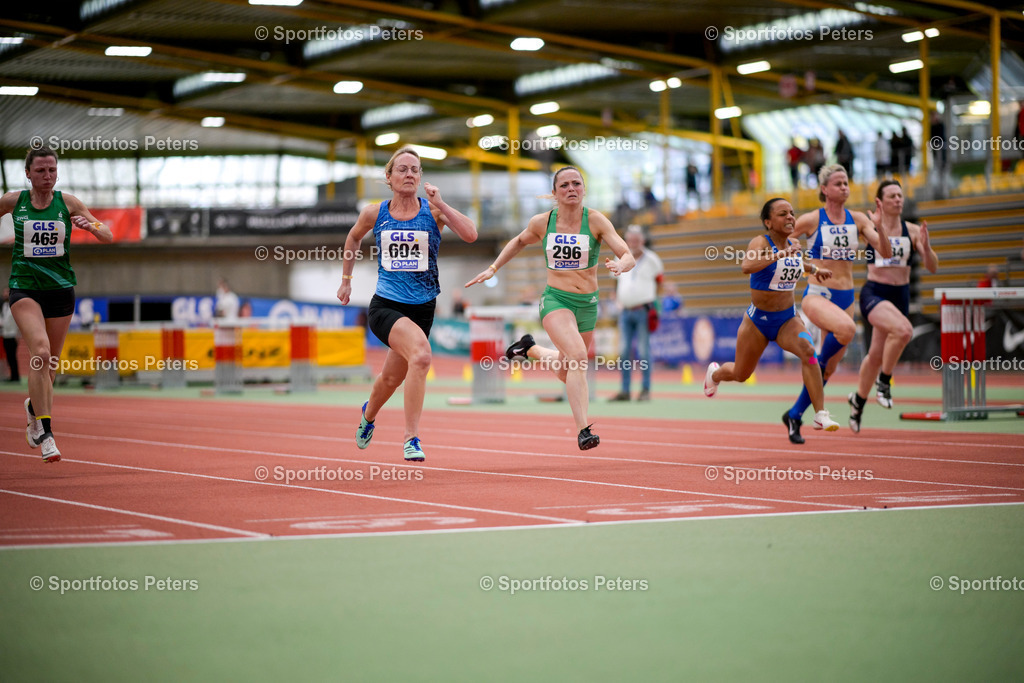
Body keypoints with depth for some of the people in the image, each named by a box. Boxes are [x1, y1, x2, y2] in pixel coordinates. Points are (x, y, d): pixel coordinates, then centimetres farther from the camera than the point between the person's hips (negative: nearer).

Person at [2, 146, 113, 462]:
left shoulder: (68, 202, 1)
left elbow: (108, 237, -1)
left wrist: (91, 226, -21)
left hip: (61, 288, 2)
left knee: (50, 363, 10)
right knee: (40, 350, -24)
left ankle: (34, 406, 43)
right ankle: (44, 431, -21)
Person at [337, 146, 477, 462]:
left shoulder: (433, 210, -3)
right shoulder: (374, 213, 0)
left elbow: (470, 234, -20)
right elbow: (353, 238, 21)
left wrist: (440, 204, -23)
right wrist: (346, 279, 24)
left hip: (422, 308, 2)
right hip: (385, 305, -2)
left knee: (392, 378, 16)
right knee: (421, 354, -30)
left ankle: (369, 414, 52)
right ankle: (411, 437, -21)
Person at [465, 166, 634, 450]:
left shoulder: (596, 221, -9)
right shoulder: (541, 223, -4)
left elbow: (629, 257, -17)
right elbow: (519, 241, 19)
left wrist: (619, 265, -39)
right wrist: (492, 269, 14)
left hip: (587, 303, 2)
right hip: (555, 299, -2)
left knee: (566, 373, 17)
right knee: (578, 356, -28)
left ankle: (530, 348, 48)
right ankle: (583, 430, -27)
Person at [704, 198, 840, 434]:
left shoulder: (793, 245, 1)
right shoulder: (760, 242, -18)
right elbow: (747, 266, -43)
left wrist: (815, 269, 22)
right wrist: (780, 254, -50)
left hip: (788, 318, 3)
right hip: (758, 320, -3)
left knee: (807, 350, -28)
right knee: (740, 375, 14)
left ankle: (820, 415, -30)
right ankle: (715, 373, 53)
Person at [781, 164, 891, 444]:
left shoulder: (858, 219, 5)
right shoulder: (811, 220, -4)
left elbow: (886, 252, -2)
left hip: (846, 297, 5)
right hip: (816, 294, -5)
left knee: (829, 369, 6)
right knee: (847, 329, -37)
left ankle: (794, 415, 23)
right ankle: (819, 361, -8)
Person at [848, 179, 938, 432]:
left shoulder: (913, 230, 2)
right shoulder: (870, 224, -6)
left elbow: (933, 267, -1)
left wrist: (926, 247, -23)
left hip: (900, 295, 4)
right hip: (874, 294, -4)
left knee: (876, 355, 14)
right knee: (904, 330, -32)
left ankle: (858, 399, 40)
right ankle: (883, 381, -10)